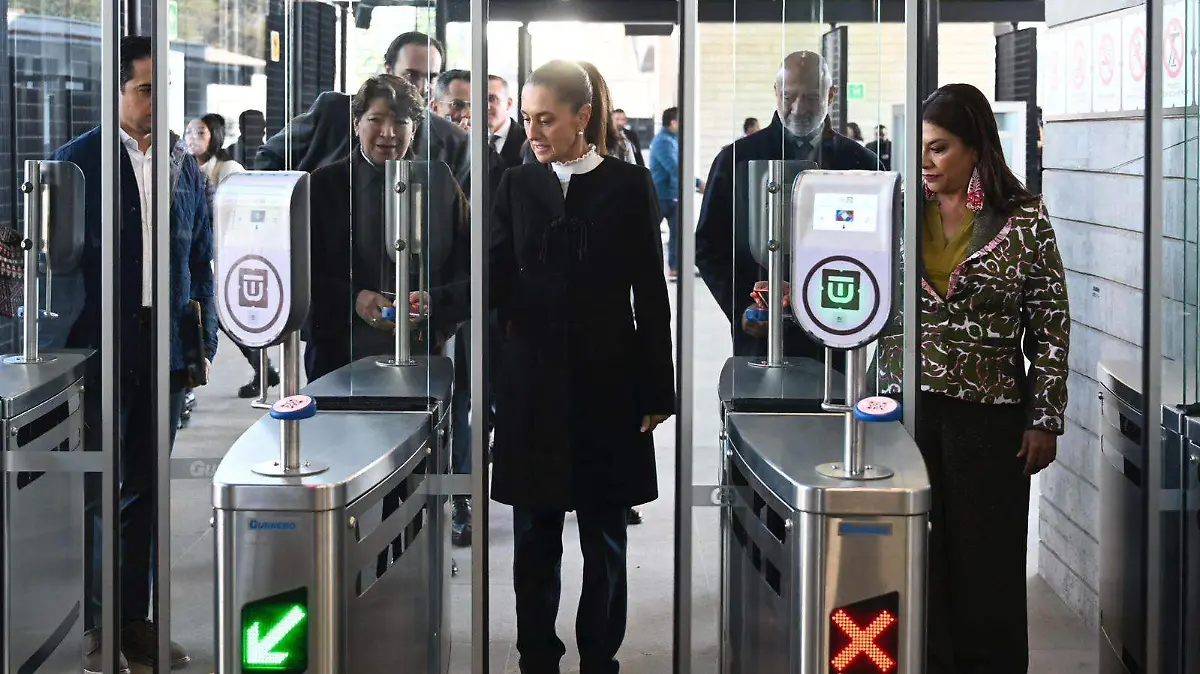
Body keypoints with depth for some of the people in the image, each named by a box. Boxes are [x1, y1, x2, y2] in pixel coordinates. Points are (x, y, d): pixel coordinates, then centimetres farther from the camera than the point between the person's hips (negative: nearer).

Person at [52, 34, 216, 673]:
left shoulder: (185, 167, 10)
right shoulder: (77, 160, -3)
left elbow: (201, 261, 14)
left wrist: (203, 343, 8)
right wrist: (65, 347, -8)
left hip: (164, 350, 4)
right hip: (99, 349, -4)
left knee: (145, 488, 9)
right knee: (96, 490, 0)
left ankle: (135, 621, 17)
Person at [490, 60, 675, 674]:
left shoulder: (629, 186, -1)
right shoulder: (517, 186, 6)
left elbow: (651, 296, 0)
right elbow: (494, 279, 1)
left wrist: (657, 392, -2)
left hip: (607, 389, -2)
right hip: (533, 388, 2)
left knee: (604, 542, 6)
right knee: (534, 542, 7)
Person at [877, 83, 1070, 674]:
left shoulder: (1023, 218, -2)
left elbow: (1050, 326, 0)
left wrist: (1044, 419, -3)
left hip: (988, 414, -2)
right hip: (906, 405, 2)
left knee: (986, 559, 4)